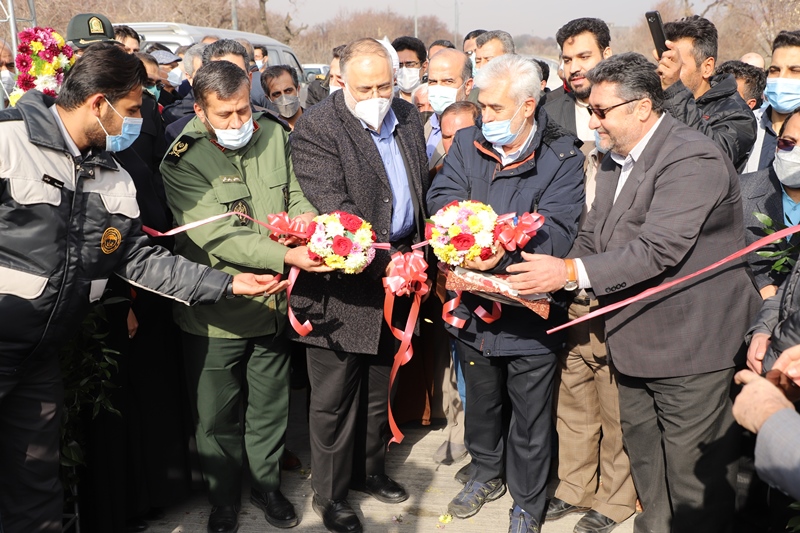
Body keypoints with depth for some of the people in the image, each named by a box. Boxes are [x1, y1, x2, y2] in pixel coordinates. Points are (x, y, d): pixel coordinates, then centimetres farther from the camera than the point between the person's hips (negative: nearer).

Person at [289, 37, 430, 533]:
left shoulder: (408, 118, 7)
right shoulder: (316, 129, -15)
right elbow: (335, 212, -23)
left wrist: (418, 252, 2)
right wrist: (385, 263, -29)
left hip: (395, 274, 6)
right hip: (342, 280, -6)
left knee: (379, 387, 21)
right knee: (335, 396, 6)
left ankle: (370, 469, 40)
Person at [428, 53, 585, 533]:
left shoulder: (563, 157, -11)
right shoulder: (468, 143, 2)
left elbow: (556, 229, -21)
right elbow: (442, 197, -8)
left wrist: (508, 250, -39)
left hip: (530, 311, -4)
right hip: (474, 301, 4)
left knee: (530, 416, 10)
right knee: (480, 399, 24)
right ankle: (487, 474, 49)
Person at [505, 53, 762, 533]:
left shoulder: (693, 160, -20)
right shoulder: (618, 158, 11)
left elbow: (659, 250, -28)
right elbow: (593, 236, 12)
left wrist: (571, 272, -28)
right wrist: (550, 277, -6)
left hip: (692, 345, -9)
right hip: (637, 340, 9)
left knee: (694, 478, 2)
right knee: (644, 456, 21)